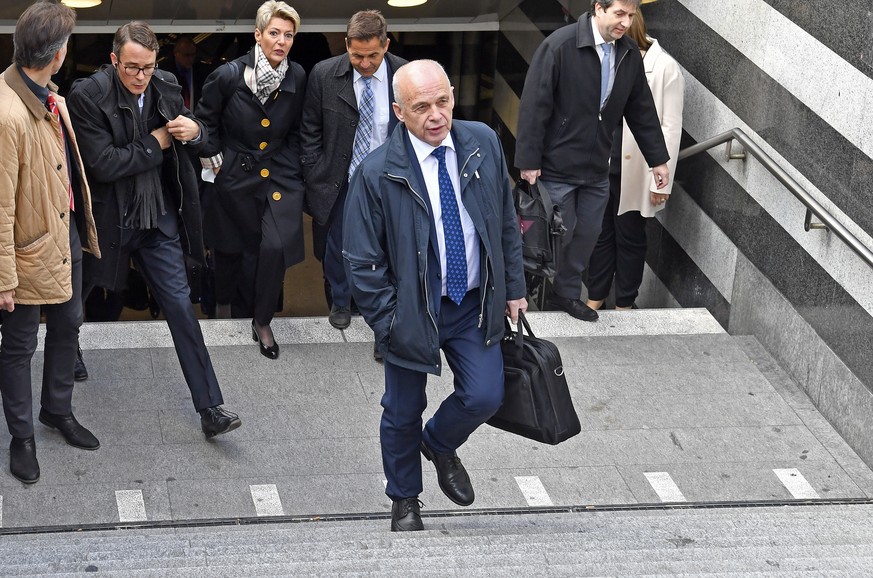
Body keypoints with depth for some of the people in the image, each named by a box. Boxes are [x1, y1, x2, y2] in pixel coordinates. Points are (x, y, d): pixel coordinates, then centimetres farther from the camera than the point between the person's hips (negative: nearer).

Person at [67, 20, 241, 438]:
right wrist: (156, 143, -16)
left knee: (180, 306, 0)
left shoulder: (166, 87, -2)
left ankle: (210, 408, -2)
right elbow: (102, 164, -24)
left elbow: (193, 136, 13)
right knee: (83, 301, 17)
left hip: (159, 217, 3)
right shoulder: (89, 96, -18)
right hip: (109, 218, -3)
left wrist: (195, 131, -12)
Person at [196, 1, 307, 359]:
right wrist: (214, 162, -1)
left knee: (276, 247, -16)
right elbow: (206, 123, 2)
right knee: (233, 249, 14)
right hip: (235, 178, -1)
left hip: (279, 177, 1)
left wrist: (291, 167, 3)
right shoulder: (228, 76, -12)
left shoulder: (297, 78, -5)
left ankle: (262, 321, 2)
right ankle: (225, 304, 42)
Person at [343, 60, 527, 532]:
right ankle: (404, 501, 37)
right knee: (403, 413, 12)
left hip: (475, 303, 3)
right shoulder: (376, 174, -18)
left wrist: (513, 288, 8)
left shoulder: (483, 144, -6)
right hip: (412, 310, -3)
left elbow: (506, 221, 6)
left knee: (484, 397, -5)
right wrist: (388, 322, -13)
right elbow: (363, 262, -12)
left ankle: (440, 445, 30)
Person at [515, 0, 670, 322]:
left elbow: (641, 110, 13)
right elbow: (534, 105, -16)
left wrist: (657, 159, 15)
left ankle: (567, 294, 26)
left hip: (596, 168, 6)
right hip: (556, 166, -6)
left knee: (588, 233, 10)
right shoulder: (560, 45, -17)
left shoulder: (629, 54, 2)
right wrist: (528, 162, -17)